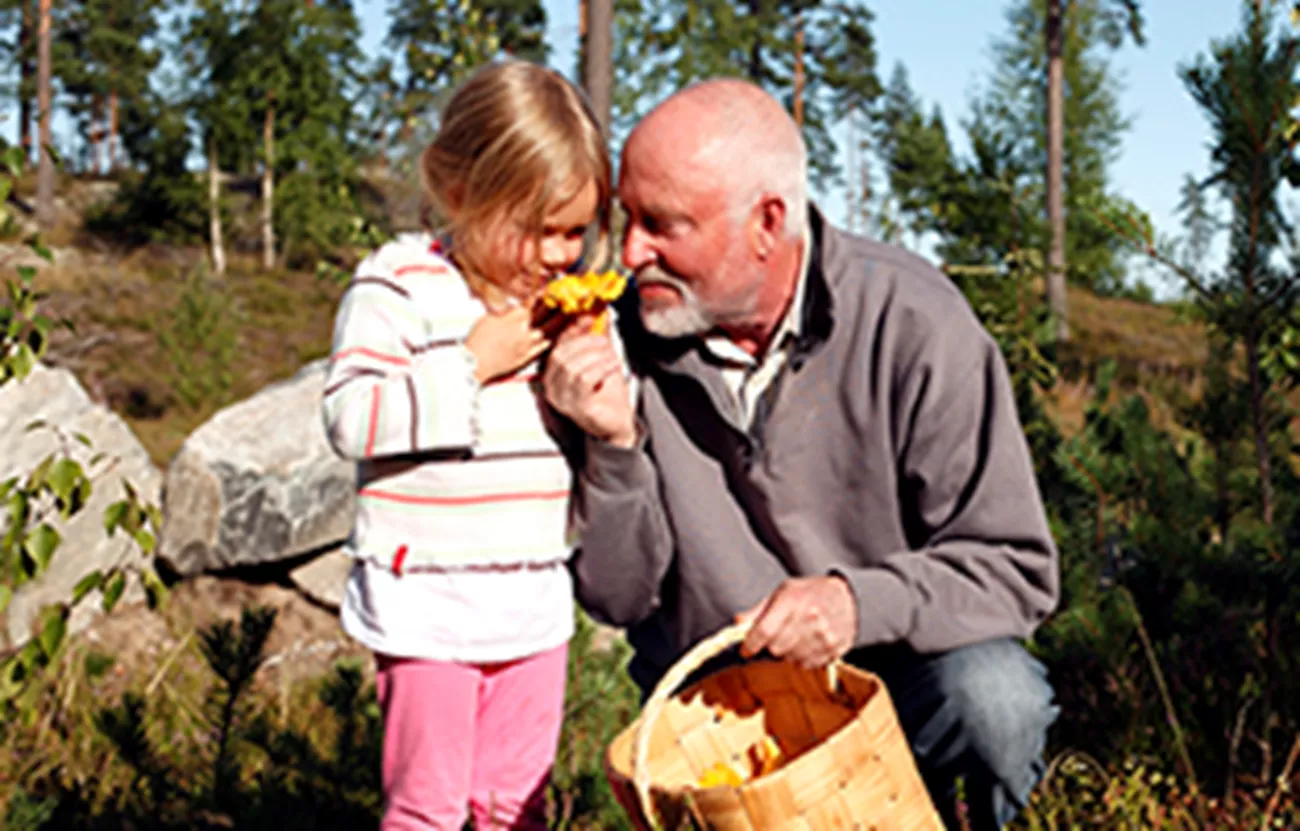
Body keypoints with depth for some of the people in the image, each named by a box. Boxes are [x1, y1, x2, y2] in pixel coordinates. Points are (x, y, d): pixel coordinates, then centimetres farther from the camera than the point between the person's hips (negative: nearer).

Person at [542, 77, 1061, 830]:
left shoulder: (911, 324, -16)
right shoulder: (630, 338, -8)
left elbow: (1016, 568, -14)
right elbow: (620, 600, -4)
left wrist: (862, 601, -31)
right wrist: (614, 448, -21)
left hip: (887, 669, -2)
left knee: (994, 701, -29)